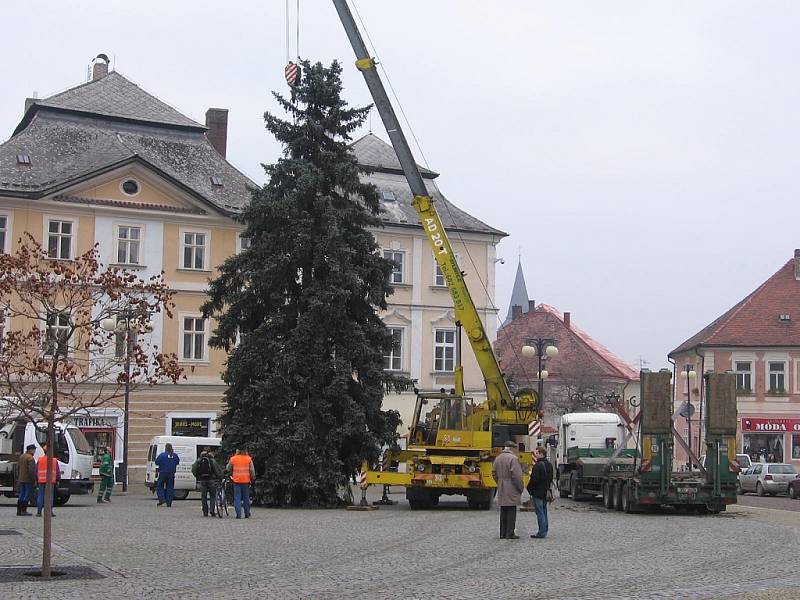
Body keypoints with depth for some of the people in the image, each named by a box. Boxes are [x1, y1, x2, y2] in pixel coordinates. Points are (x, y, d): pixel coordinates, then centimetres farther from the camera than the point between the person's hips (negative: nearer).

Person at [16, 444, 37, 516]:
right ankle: (23, 511, -4)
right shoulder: (30, 458, -15)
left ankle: (19, 511, 13)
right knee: (27, 495, -3)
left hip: (21, 480, 8)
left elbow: (18, 468, 17)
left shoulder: (21, 456, 13)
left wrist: (18, 479, 21)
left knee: (22, 495, 12)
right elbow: (31, 470, -21)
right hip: (28, 480, -8)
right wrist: (34, 480, -16)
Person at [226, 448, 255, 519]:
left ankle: (238, 514, -6)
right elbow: (252, 471, 1)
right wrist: (252, 479, 12)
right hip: (246, 481, 1)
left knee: (237, 498, 2)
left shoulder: (233, 459, -3)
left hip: (236, 481, -1)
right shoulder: (248, 459, 0)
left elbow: (228, 469, 7)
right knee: (246, 498, 12)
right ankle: (247, 514, 16)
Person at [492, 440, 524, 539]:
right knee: (511, 512, -3)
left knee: (503, 512, 12)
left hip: (501, 490, 7)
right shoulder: (513, 458, -14)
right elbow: (517, 476, -18)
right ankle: (510, 534, -2)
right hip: (511, 490, -7)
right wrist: (521, 488, -8)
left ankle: (503, 533, 15)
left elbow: (494, 473, 16)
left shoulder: (498, 458, 12)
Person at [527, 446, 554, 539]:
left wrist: (530, 489, -8)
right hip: (545, 493, 9)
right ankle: (544, 531, 21)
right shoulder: (549, 464, 11)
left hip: (538, 493, -9)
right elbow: (550, 478, 19)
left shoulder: (538, 466, -18)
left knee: (540, 512, -6)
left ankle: (541, 532, -5)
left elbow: (534, 480, -22)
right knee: (544, 511, 16)